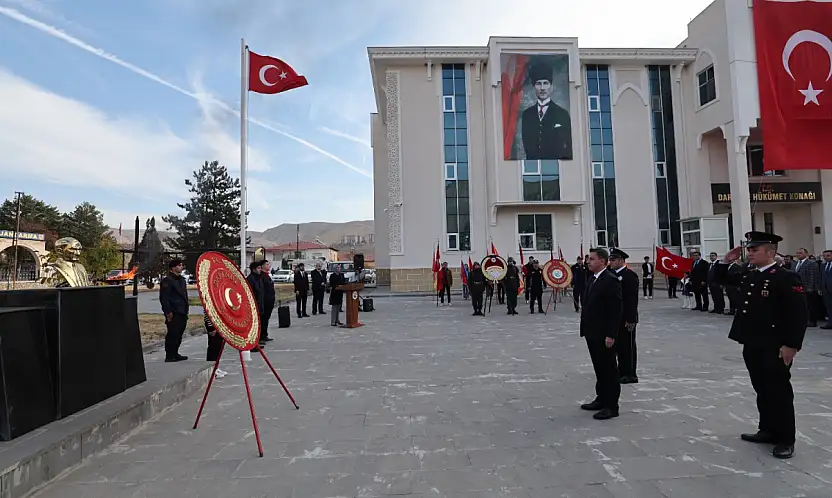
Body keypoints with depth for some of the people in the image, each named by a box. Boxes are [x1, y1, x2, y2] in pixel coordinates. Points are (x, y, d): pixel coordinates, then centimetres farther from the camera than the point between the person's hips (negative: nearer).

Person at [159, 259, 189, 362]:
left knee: (179, 334, 14)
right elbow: (163, 298, -15)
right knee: (172, 334, -6)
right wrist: (168, 312, -18)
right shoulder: (167, 281, -10)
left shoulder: (182, 279, 18)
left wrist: (186, 308, 19)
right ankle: (169, 356, 1)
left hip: (182, 312, 9)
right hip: (174, 313, -9)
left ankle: (175, 354, 23)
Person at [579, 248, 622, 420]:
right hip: (592, 333, 8)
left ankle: (611, 406, 12)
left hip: (604, 335, -8)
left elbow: (615, 311, -18)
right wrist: (586, 329, 14)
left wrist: (611, 335, -20)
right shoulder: (592, 279, 11)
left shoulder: (611, 281, -15)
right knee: (599, 368, 18)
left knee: (609, 369, 3)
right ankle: (601, 399, 29)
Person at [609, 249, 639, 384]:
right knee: (618, 345, 14)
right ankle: (622, 371, 25)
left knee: (628, 346, 2)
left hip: (626, 319, -8)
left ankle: (630, 375, 12)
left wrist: (631, 320, -20)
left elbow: (633, 299, -17)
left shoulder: (630, 275, -13)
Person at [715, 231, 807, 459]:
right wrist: (727, 261, 6)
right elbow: (721, 277, 24)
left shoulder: (787, 277, -13)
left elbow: (799, 314, -17)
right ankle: (767, 430, 30)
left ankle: (786, 440, 15)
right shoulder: (748, 276, 9)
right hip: (752, 346, 8)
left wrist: (792, 345, -20)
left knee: (779, 393, 3)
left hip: (775, 349, -7)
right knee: (761, 390, 17)